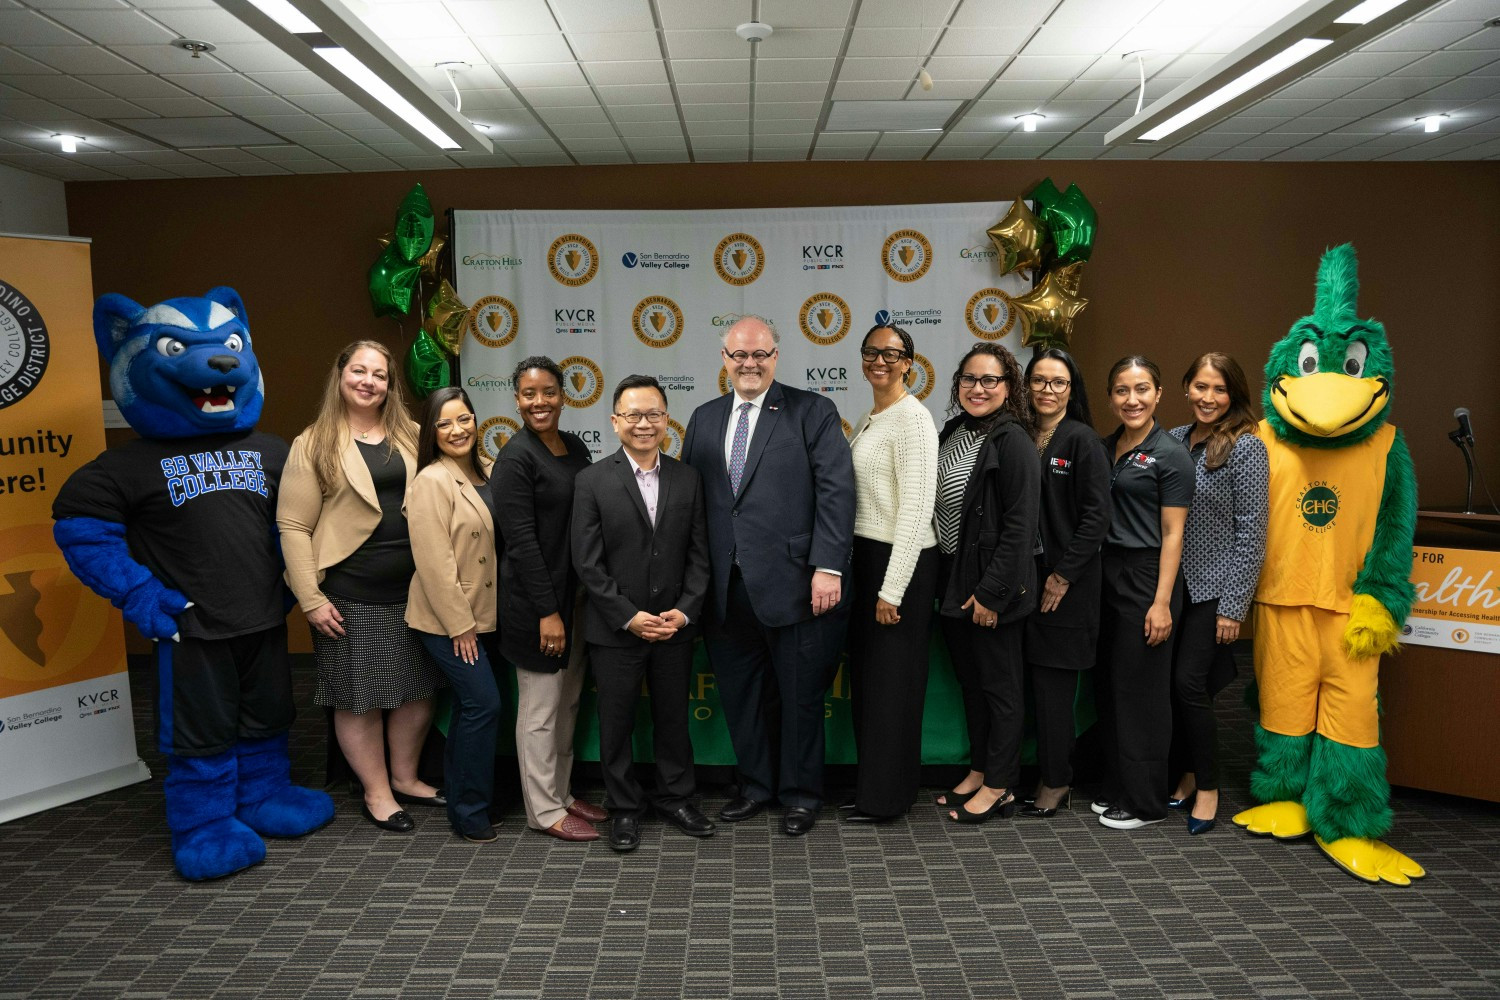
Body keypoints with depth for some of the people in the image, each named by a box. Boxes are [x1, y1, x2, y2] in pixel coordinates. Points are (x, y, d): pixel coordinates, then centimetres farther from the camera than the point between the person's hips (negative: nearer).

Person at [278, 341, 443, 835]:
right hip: (350, 595, -4)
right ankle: (376, 793, 24)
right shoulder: (313, 445, -3)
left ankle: (405, 779, 32)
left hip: (412, 589, 4)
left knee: (418, 688, 12)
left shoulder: (410, 438, 7)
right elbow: (293, 527, -5)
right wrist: (311, 599, -11)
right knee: (359, 696, 6)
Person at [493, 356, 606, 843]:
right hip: (536, 601, -7)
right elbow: (521, 540, -17)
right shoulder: (515, 458, -14)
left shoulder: (575, 446, 7)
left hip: (577, 594, 8)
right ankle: (545, 810, 18)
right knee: (540, 708, 5)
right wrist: (547, 611, -18)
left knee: (569, 702, 17)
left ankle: (562, 793, 32)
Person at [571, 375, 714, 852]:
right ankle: (623, 808, 26)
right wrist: (629, 617, -14)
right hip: (614, 630, -2)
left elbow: (698, 555, 2)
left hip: (675, 627, 2)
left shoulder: (687, 478, 2)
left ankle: (675, 796, 33)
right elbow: (587, 562, -8)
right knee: (617, 723, 10)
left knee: (673, 717, 14)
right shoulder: (592, 481, -6)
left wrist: (684, 612, -9)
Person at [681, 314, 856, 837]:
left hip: (792, 583, -4)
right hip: (726, 587, 5)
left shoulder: (812, 412, -2)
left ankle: (800, 793, 27)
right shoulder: (704, 419, 13)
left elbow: (836, 492, -8)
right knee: (738, 693, 15)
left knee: (800, 694, 9)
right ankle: (755, 784, 34)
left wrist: (828, 566, -16)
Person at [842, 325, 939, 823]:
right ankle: (872, 782, 29)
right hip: (866, 556, 8)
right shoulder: (867, 421, 13)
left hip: (901, 562, -8)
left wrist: (893, 589, -20)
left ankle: (885, 796, 17)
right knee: (865, 672, 15)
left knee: (891, 677, 3)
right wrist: (869, 576, 9)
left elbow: (916, 508, -19)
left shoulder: (912, 418, -14)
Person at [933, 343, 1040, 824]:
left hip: (992, 585, -8)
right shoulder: (952, 433, 9)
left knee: (999, 684, 5)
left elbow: (1020, 525, -18)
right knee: (969, 680, 17)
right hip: (953, 580, 8)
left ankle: (1000, 787, 17)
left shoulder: (1012, 440, -14)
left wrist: (991, 593, -19)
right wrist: (947, 581, 11)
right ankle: (979, 770, 31)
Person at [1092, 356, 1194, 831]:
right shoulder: (1105, 448, 11)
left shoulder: (1170, 455, -8)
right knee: (1109, 684, 11)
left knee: (1141, 689, 0)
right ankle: (1116, 788, 24)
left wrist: (1162, 602, -15)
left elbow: (1172, 533, -10)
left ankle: (1144, 801, 13)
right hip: (1106, 573, 7)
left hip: (1146, 577, -6)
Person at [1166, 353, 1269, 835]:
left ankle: (1207, 786, 12)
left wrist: (1233, 607, -13)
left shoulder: (1246, 448, -10)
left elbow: (1251, 531, -11)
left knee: (1189, 682, -6)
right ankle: (1191, 772, 26)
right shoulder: (1174, 440, 5)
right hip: (1174, 582, 5)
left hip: (1214, 587, -5)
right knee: (1171, 681, 7)